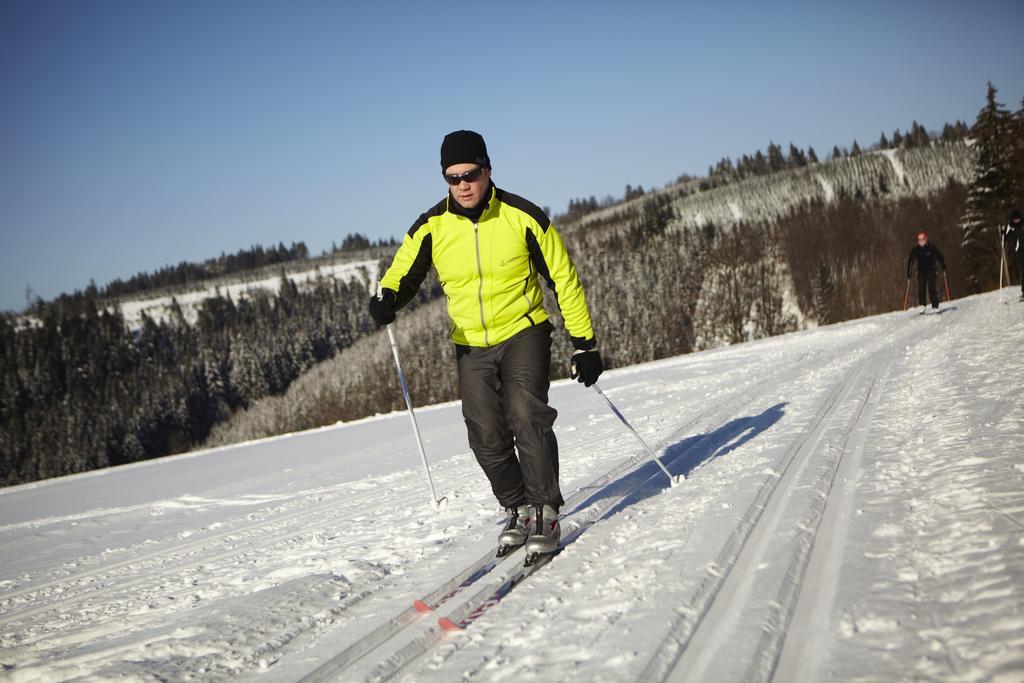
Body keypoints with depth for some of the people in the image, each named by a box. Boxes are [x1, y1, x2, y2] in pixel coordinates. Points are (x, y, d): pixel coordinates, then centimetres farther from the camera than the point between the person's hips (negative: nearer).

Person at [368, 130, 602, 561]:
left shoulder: (522, 217, -11)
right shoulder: (431, 226, -5)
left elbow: (564, 279, -4)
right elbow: (403, 275, 3)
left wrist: (584, 344, -4)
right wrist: (387, 301, -23)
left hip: (523, 334, -3)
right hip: (471, 346, 3)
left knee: (525, 415, -23)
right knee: (487, 437, -2)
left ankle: (545, 512, -12)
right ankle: (518, 510, 20)